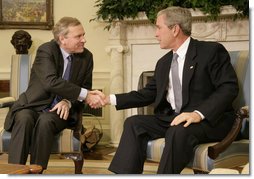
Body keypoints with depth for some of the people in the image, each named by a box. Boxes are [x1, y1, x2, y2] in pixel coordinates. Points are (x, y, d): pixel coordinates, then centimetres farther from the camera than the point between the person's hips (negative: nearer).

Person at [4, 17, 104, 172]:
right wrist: (85, 95, -31)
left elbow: (85, 88, 8)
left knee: (45, 121, -33)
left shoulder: (86, 56, 3)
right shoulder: (46, 50, -11)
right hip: (33, 105, -2)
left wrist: (69, 102, -15)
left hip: (59, 110, 2)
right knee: (23, 119, -35)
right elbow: (50, 82, -27)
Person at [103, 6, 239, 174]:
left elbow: (229, 87, -15)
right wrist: (110, 99, 11)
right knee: (134, 123, -11)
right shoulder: (164, 62, 17)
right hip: (173, 118, 7)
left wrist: (199, 114, -27)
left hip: (210, 119, -7)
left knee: (179, 131, -36)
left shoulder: (211, 51, -6)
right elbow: (147, 94, 21)